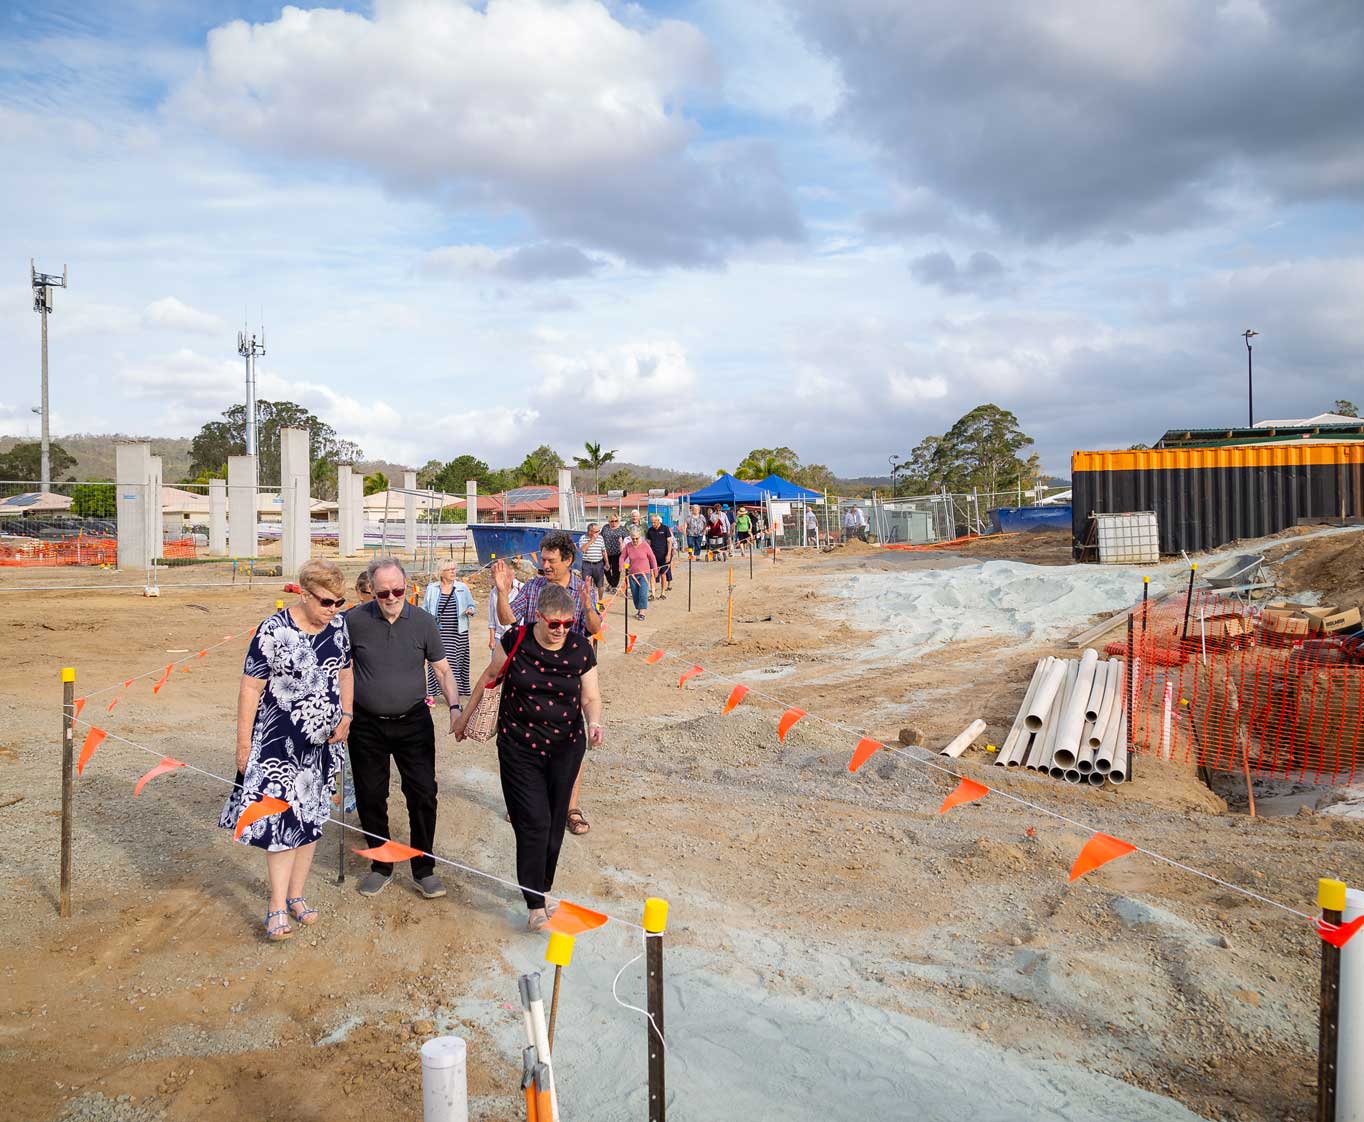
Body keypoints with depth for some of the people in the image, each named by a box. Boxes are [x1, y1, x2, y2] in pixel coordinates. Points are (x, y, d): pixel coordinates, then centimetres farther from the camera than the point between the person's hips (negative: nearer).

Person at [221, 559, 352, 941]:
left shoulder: (338, 625, -1)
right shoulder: (274, 631, -17)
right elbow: (250, 687, -12)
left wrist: (345, 716, 1)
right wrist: (244, 743, -11)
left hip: (322, 742, 5)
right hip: (279, 743, -5)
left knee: (310, 818, 13)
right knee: (284, 819, -7)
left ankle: (296, 895, 28)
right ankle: (277, 906, 8)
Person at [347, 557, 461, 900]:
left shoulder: (423, 621, -4)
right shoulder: (354, 621, -7)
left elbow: (442, 669, 3)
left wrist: (454, 707, -10)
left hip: (413, 722, 0)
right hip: (367, 726, 0)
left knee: (423, 795, 0)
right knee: (370, 798, 9)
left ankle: (424, 870, 16)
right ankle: (381, 867, 27)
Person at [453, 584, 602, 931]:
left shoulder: (581, 650, -7)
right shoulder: (515, 641, -11)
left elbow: (591, 697, 1)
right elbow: (488, 677, 4)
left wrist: (594, 722, -20)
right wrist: (465, 716, 13)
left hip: (565, 748, 2)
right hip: (520, 747, -2)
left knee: (553, 824, 10)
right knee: (534, 822, -8)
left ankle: (541, 887, 31)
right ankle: (535, 905, 1)